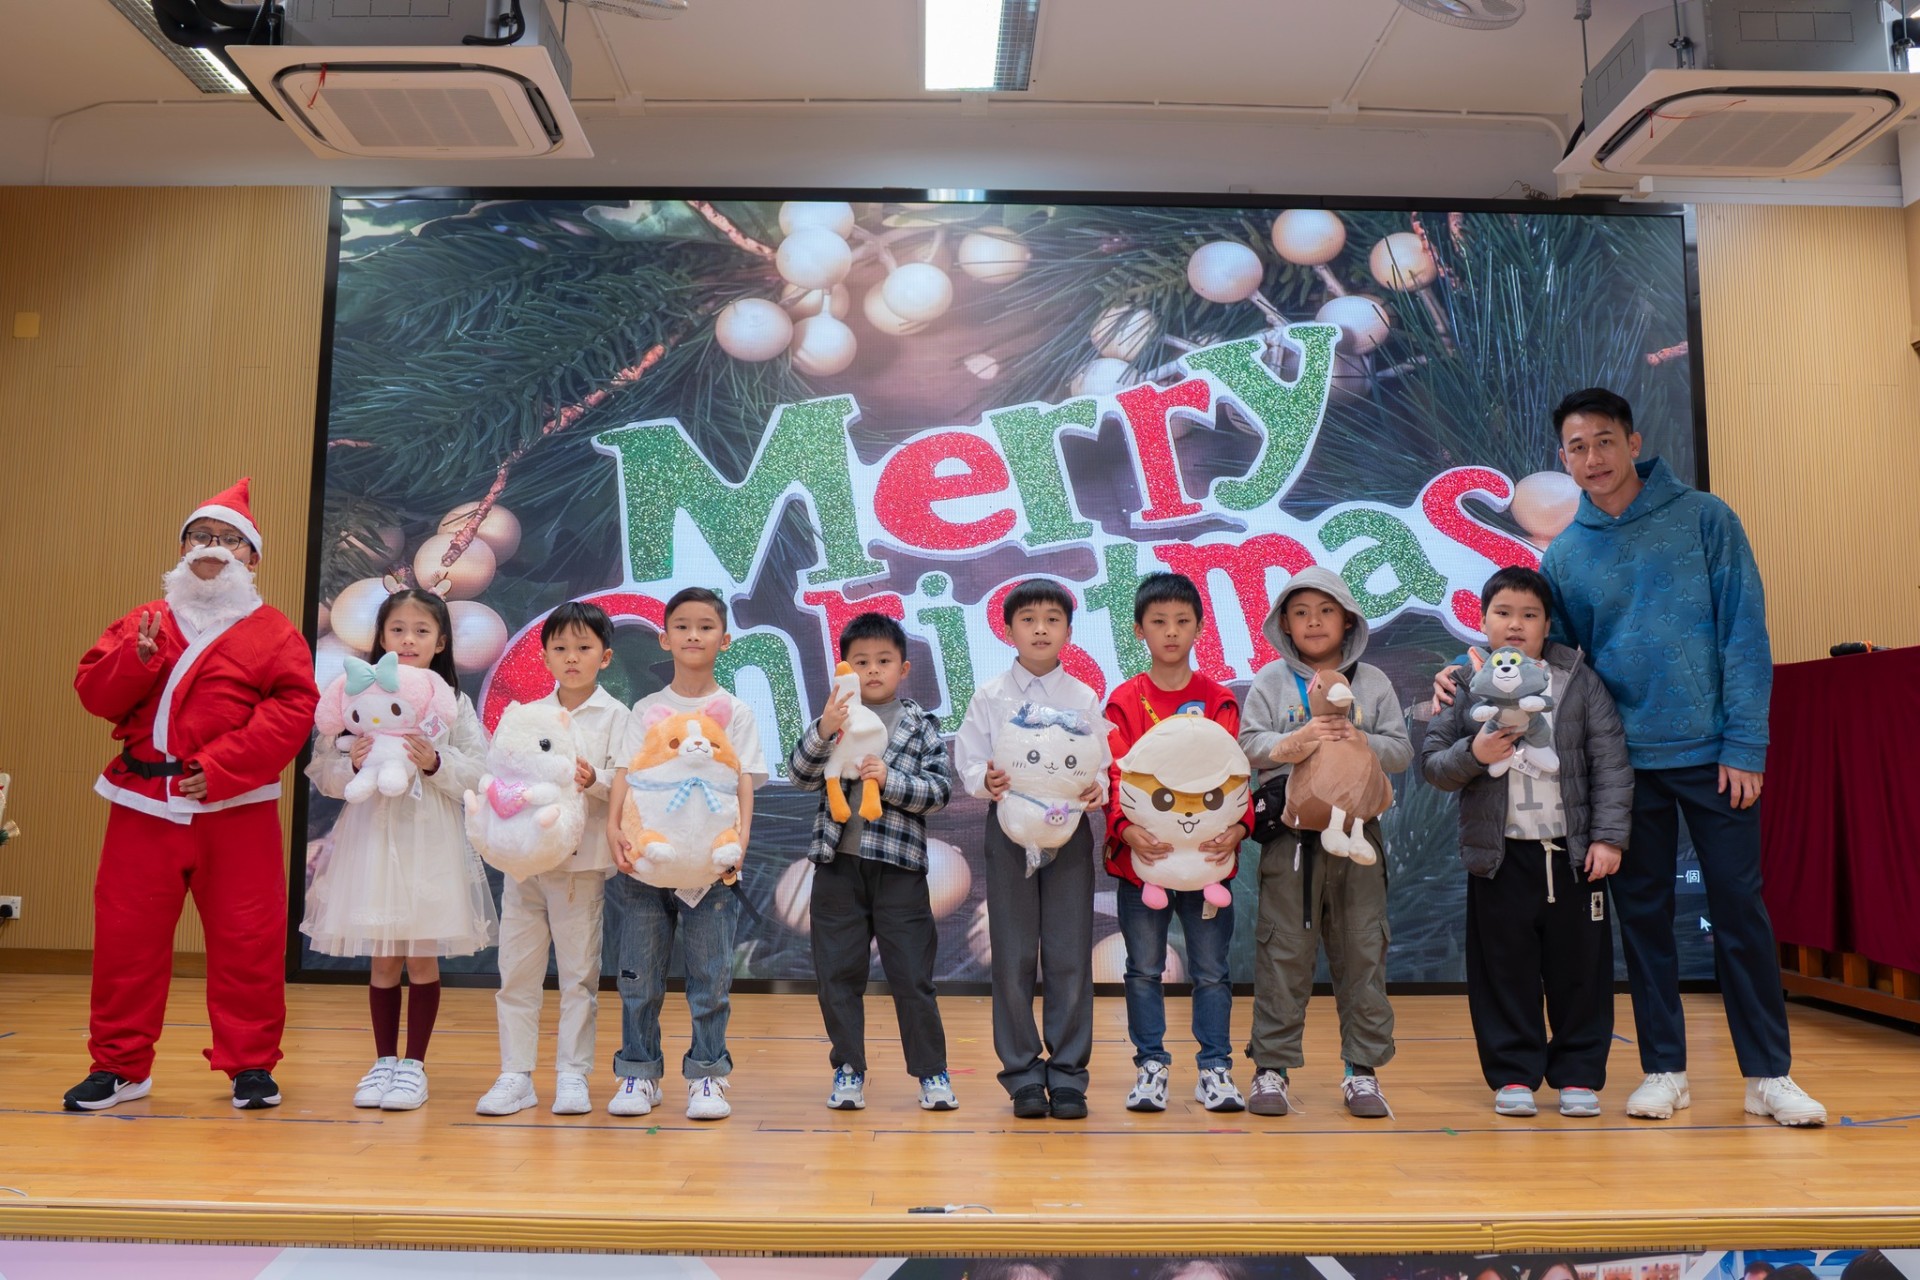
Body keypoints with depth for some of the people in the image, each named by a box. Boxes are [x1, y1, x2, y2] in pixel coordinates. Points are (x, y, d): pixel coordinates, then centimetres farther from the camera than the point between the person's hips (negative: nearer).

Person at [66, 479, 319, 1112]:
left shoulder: (271, 631, 2)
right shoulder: (144, 621, 13)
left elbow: (293, 709, -9)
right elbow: (94, 693, 8)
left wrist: (222, 768, -16)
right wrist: (136, 658, -13)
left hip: (236, 807, -3)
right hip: (144, 803, 3)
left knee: (247, 940, 1)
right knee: (125, 936, 7)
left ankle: (250, 1064, 15)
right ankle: (119, 1065, 22)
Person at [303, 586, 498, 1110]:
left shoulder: (453, 704, 2)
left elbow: (478, 775, -2)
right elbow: (323, 773, 4)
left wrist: (436, 763, -18)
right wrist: (353, 764, -16)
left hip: (432, 844, -1)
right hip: (373, 839, 1)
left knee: (422, 955, 4)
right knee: (383, 958, 9)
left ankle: (414, 1063, 17)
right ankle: (384, 1060, 23)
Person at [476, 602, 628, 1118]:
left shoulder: (615, 715, 0)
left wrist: (595, 780, -25)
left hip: (582, 861, -4)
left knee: (579, 972, 3)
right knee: (516, 971, 7)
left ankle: (572, 1075, 13)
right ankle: (516, 1075, 16)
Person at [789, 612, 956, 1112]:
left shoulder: (921, 725, 3)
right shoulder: (835, 719, 6)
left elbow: (939, 791, -3)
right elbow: (801, 775, -4)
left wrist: (890, 779, -18)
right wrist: (822, 731, -20)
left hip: (899, 866, -2)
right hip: (838, 863, 2)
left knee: (912, 974, 3)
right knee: (838, 973, 8)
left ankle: (932, 1071, 16)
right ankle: (848, 1071, 21)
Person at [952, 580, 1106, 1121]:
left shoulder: (1085, 699, 6)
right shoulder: (989, 696, 4)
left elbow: (1101, 766, 5)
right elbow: (967, 761, 2)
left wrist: (1097, 787, -16)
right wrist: (986, 780, -18)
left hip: (1069, 829, 1)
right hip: (1009, 827, 0)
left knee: (1070, 957, 1)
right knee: (1013, 957, 3)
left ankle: (1067, 1075, 13)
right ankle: (1022, 1075, 15)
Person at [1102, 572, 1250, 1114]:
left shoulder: (1219, 701, 5)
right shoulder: (1124, 701, 1)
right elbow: (1115, 774, -6)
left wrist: (1237, 826, -18)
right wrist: (1127, 828, -23)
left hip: (1209, 856, 1)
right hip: (1139, 856, 0)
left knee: (1211, 969, 8)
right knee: (1144, 969, 9)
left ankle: (1215, 1068, 19)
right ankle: (1150, 1066, 20)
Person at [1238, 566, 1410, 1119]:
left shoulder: (1373, 682, 10)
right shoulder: (1270, 681, 7)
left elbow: (1401, 750, 4)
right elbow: (1249, 744, -2)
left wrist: (1361, 741, -14)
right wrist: (1294, 742, -19)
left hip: (1358, 832, 2)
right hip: (1290, 833, -1)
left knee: (1362, 952, 6)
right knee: (1283, 952, 2)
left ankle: (1363, 1069, 16)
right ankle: (1272, 1067, 11)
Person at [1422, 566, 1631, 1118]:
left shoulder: (1579, 680, 2)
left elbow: (1611, 762, 1)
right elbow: (1431, 762, 1)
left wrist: (1608, 836, -5)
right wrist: (1473, 755, -19)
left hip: (1572, 850, 1)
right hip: (1498, 854, 0)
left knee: (1579, 965, 8)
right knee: (1505, 968, 5)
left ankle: (1579, 1075, 21)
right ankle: (1513, 1075, 17)